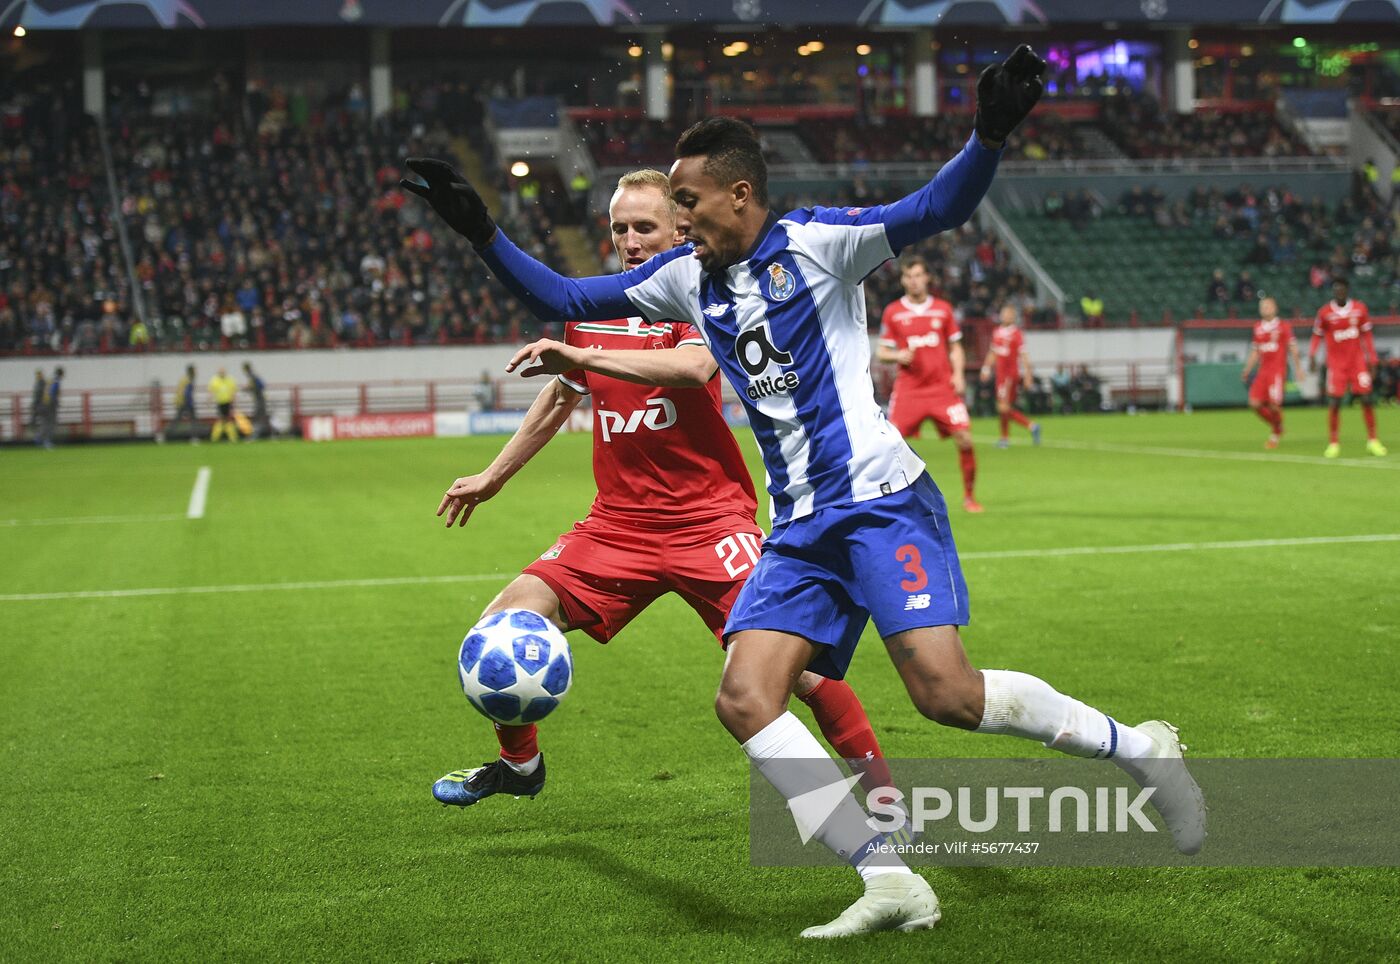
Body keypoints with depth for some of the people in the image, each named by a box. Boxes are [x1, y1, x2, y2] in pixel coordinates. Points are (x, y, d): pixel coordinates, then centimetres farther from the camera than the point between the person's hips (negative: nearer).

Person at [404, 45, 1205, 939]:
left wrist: (989, 136, -31)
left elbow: (938, 209, -13)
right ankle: (892, 883, -10)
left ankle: (1137, 748, 3)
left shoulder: (815, 241, -4)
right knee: (746, 700, -11)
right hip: (799, 528, 7)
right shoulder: (687, 277, 14)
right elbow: (566, 300, 19)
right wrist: (483, 234, 10)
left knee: (944, 690, -20)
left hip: (880, 501, -7)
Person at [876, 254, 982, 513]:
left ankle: (969, 496, 8)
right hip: (908, 390, -1)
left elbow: (955, 347, 14)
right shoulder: (893, 312, 3)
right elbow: (881, 351, 7)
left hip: (943, 387, 1)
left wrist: (958, 374, -1)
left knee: (965, 440, -8)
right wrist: (897, 356, -14)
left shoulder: (943, 309, 7)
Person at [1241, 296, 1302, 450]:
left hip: (1278, 370, -5)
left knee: (1274, 404, -12)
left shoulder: (1283, 327, -2)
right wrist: (1247, 371, 16)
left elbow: (1293, 348, -1)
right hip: (1263, 371, 5)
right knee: (1255, 403, -6)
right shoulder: (1258, 328, 13)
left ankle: (1276, 434, 12)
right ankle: (1275, 425, 18)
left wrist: (1298, 367, -5)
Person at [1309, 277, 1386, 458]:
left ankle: (1372, 440, 8)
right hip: (1336, 364, -2)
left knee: (1367, 399, -2)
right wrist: (1312, 356, -7)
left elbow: (1366, 334, 10)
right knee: (1334, 402, -5)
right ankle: (1333, 443, 5)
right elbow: (1317, 335, 5)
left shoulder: (1360, 309, 1)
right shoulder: (1325, 312, -5)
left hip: (1357, 360, 2)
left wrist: (1371, 358, 8)